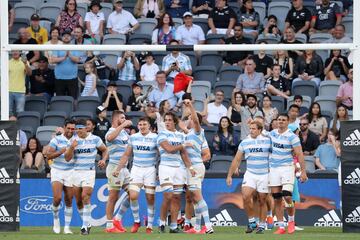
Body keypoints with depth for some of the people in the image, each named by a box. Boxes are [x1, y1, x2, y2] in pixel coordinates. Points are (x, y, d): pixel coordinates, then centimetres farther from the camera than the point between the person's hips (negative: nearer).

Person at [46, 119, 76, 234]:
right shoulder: (56, 140, -3)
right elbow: (48, 155, -9)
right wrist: (61, 151, -21)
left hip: (70, 172, 2)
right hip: (57, 171, -2)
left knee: (69, 201, 0)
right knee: (57, 198, -16)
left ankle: (67, 227, 8)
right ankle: (56, 219, 11)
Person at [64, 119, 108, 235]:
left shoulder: (95, 139, -2)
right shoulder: (73, 140, 3)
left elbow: (105, 150, 12)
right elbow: (67, 158, 0)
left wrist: (103, 159, -7)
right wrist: (72, 147, -17)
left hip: (89, 172, -4)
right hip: (76, 172, 4)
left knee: (85, 197, -17)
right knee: (78, 200, 7)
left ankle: (85, 226, -15)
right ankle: (87, 223, 26)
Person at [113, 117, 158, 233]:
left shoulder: (155, 137, -3)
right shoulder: (133, 137, 6)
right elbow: (126, 155, 13)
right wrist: (118, 169, 8)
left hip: (150, 170, -2)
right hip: (136, 169, 2)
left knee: (150, 199, -1)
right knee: (133, 196, -11)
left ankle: (150, 226, 9)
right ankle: (136, 221, 7)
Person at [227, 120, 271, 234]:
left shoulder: (267, 141, -3)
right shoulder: (244, 142, 4)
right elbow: (237, 160, 9)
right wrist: (229, 175, 8)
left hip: (264, 174, -2)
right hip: (250, 174, 2)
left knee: (262, 201, 3)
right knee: (245, 197, -16)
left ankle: (262, 225, 15)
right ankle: (251, 222, -1)